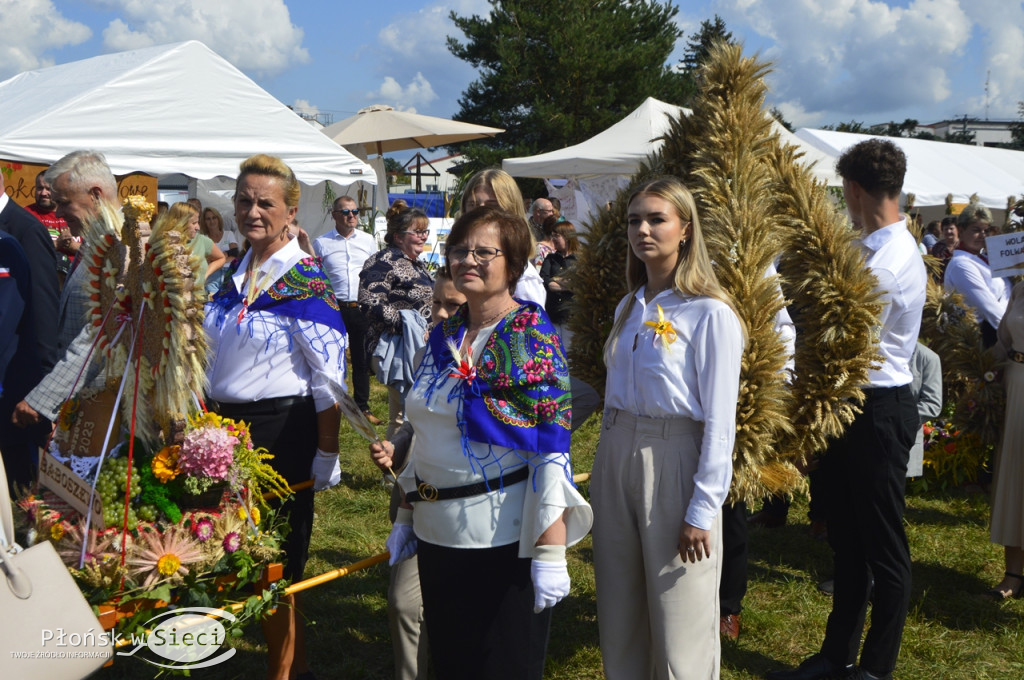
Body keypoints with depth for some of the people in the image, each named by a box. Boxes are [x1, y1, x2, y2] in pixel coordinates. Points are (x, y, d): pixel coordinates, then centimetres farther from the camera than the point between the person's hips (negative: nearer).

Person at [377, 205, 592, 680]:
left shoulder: (531, 338, -12)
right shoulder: (443, 337, 8)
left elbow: (552, 449, -17)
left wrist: (550, 552, -21)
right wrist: (407, 516, 15)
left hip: (504, 536, -6)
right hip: (437, 533, 7)